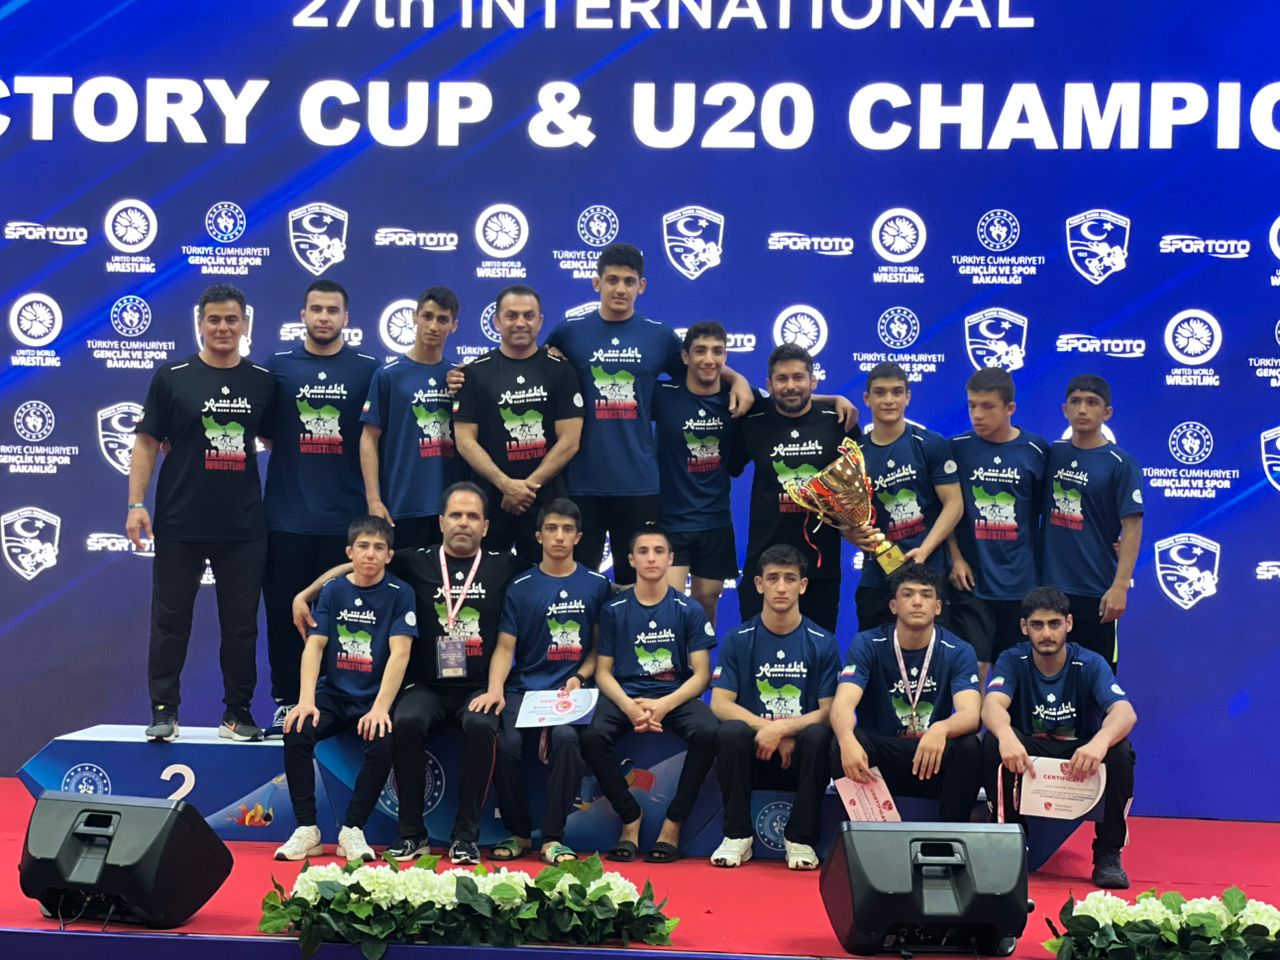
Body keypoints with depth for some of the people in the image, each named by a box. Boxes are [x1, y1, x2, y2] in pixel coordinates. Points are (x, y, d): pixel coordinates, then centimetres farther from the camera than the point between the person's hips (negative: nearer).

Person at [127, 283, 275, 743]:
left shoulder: (262, 382, 6)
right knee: (170, 619, 4)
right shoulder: (172, 377, 0)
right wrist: (136, 504, -8)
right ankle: (164, 710, 12)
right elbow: (146, 443, 0)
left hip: (244, 527, 2)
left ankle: (237, 712, 17)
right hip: (180, 524, -2)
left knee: (241, 623, 7)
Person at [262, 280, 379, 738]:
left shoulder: (368, 369, 4)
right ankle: (286, 703, 14)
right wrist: (291, 455, -3)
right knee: (284, 613, 4)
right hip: (287, 516, 1)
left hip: (347, 516, -1)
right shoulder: (277, 367, 5)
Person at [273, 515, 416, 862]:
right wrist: (306, 700, -17)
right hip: (333, 694, 2)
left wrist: (381, 707, -24)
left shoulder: (399, 594, -2)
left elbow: (399, 653, -12)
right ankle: (307, 830, -15)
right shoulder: (333, 591, 6)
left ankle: (352, 830, -15)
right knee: (296, 732, -25)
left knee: (384, 742, -32)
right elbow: (314, 646, -1)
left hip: (373, 699, -2)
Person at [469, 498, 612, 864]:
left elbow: (601, 646, 13)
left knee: (566, 737, -34)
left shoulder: (596, 585, 10)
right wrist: (495, 689, -14)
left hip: (571, 689, -1)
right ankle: (519, 833, -5)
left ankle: (552, 837, -19)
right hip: (525, 688, 1)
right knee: (506, 743, -28)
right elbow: (505, 647, 4)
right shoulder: (521, 587, 8)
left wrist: (579, 677, -6)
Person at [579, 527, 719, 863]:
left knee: (708, 731, -33)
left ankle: (673, 824, -15)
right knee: (591, 735, -31)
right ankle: (630, 818, -9)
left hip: (675, 696, 0)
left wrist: (664, 705, -18)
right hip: (625, 695, 1)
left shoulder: (689, 610, 4)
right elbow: (603, 672, 5)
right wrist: (629, 707, -16)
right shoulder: (614, 610, 7)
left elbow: (701, 674, 0)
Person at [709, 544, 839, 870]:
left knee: (819, 736, -32)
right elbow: (720, 704, -5)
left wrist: (782, 728, -21)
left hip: (800, 758, 0)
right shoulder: (738, 640, 3)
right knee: (732, 731, -31)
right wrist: (769, 730, -18)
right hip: (752, 756, 0)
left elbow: (829, 712, -4)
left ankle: (801, 838, -15)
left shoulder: (823, 643, 1)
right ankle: (737, 836, -14)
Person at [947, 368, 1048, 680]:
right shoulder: (957, 449, 0)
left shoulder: (1036, 450, 1)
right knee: (973, 669, -4)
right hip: (971, 579, -1)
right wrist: (956, 559, -5)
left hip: (1020, 581, 1)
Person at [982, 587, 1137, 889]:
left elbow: (1125, 712, -26)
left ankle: (1108, 854, -12)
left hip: (1081, 760, 0)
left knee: (1120, 750, -30)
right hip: (1027, 758, 0)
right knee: (993, 743, -30)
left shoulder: (1089, 664, -9)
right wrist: (1005, 734, -51)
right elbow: (992, 705, -26)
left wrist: (1100, 742, -50)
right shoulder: (1013, 661, -7)